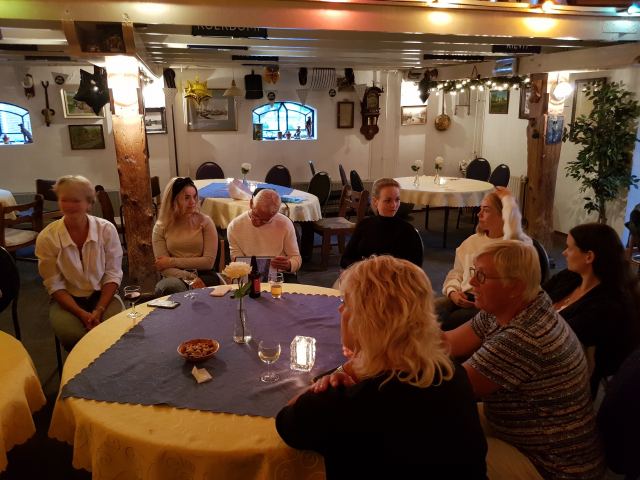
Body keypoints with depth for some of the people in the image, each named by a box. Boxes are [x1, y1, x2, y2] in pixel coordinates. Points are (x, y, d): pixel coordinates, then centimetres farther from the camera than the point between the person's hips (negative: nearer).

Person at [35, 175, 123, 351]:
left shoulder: (107, 229, -10)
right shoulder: (46, 237, -12)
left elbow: (113, 275, -7)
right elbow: (55, 285, -7)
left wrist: (99, 310, -18)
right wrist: (82, 314, -19)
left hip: (102, 295, 1)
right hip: (67, 299, 0)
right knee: (73, 335, -29)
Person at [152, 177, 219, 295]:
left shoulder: (205, 222, 3)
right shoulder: (160, 227, 6)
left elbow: (209, 262, -3)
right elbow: (163, 268, -3)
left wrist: (172, 261, -7)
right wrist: (190, 278, -20)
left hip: (203, 277, -1)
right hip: (176, 278, 1)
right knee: (172, 286, -35)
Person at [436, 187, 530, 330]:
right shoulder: (472, 241, 18)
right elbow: (456, 272, 22)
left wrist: (507, 200, -13)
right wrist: (452, 292, -1)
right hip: (465, 299, 5)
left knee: (449, 322, -28)